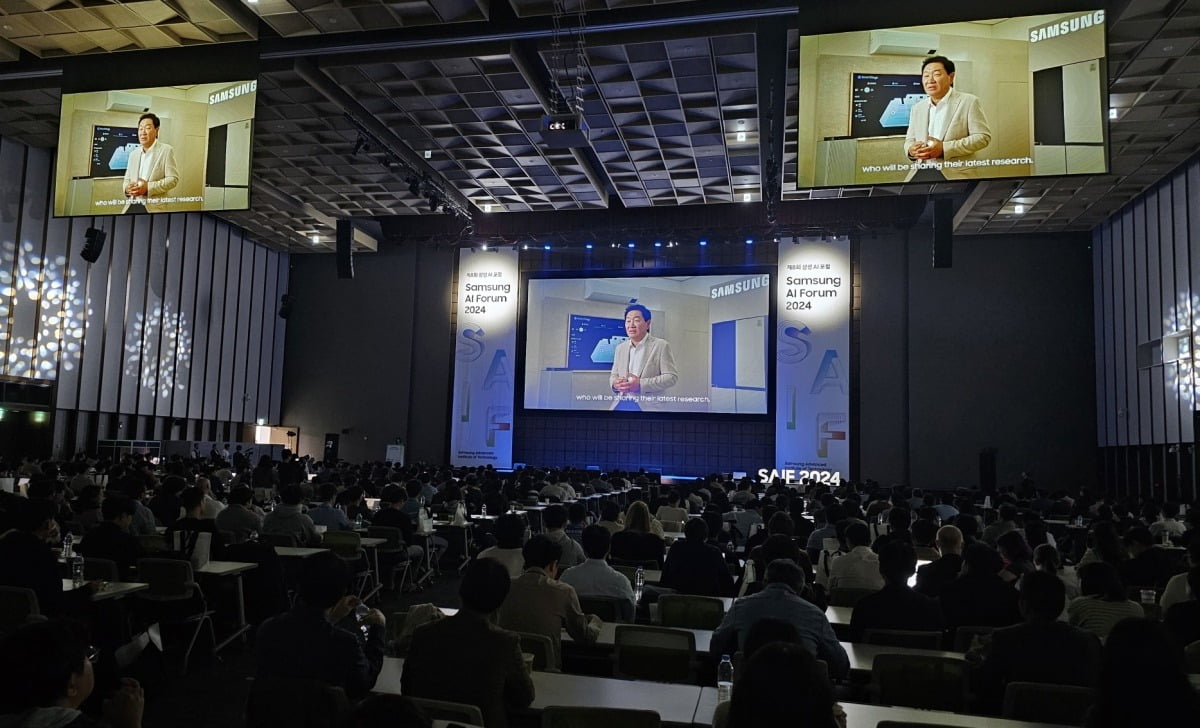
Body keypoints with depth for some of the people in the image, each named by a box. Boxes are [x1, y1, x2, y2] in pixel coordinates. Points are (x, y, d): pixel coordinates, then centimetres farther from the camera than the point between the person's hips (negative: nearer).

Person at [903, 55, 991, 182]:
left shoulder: (969, 102, 0)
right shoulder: (917, 108, 16)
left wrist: (945, 148, -17)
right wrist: (910, 150, -6)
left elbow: (983, 137, -5)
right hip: (922, 172, 5)